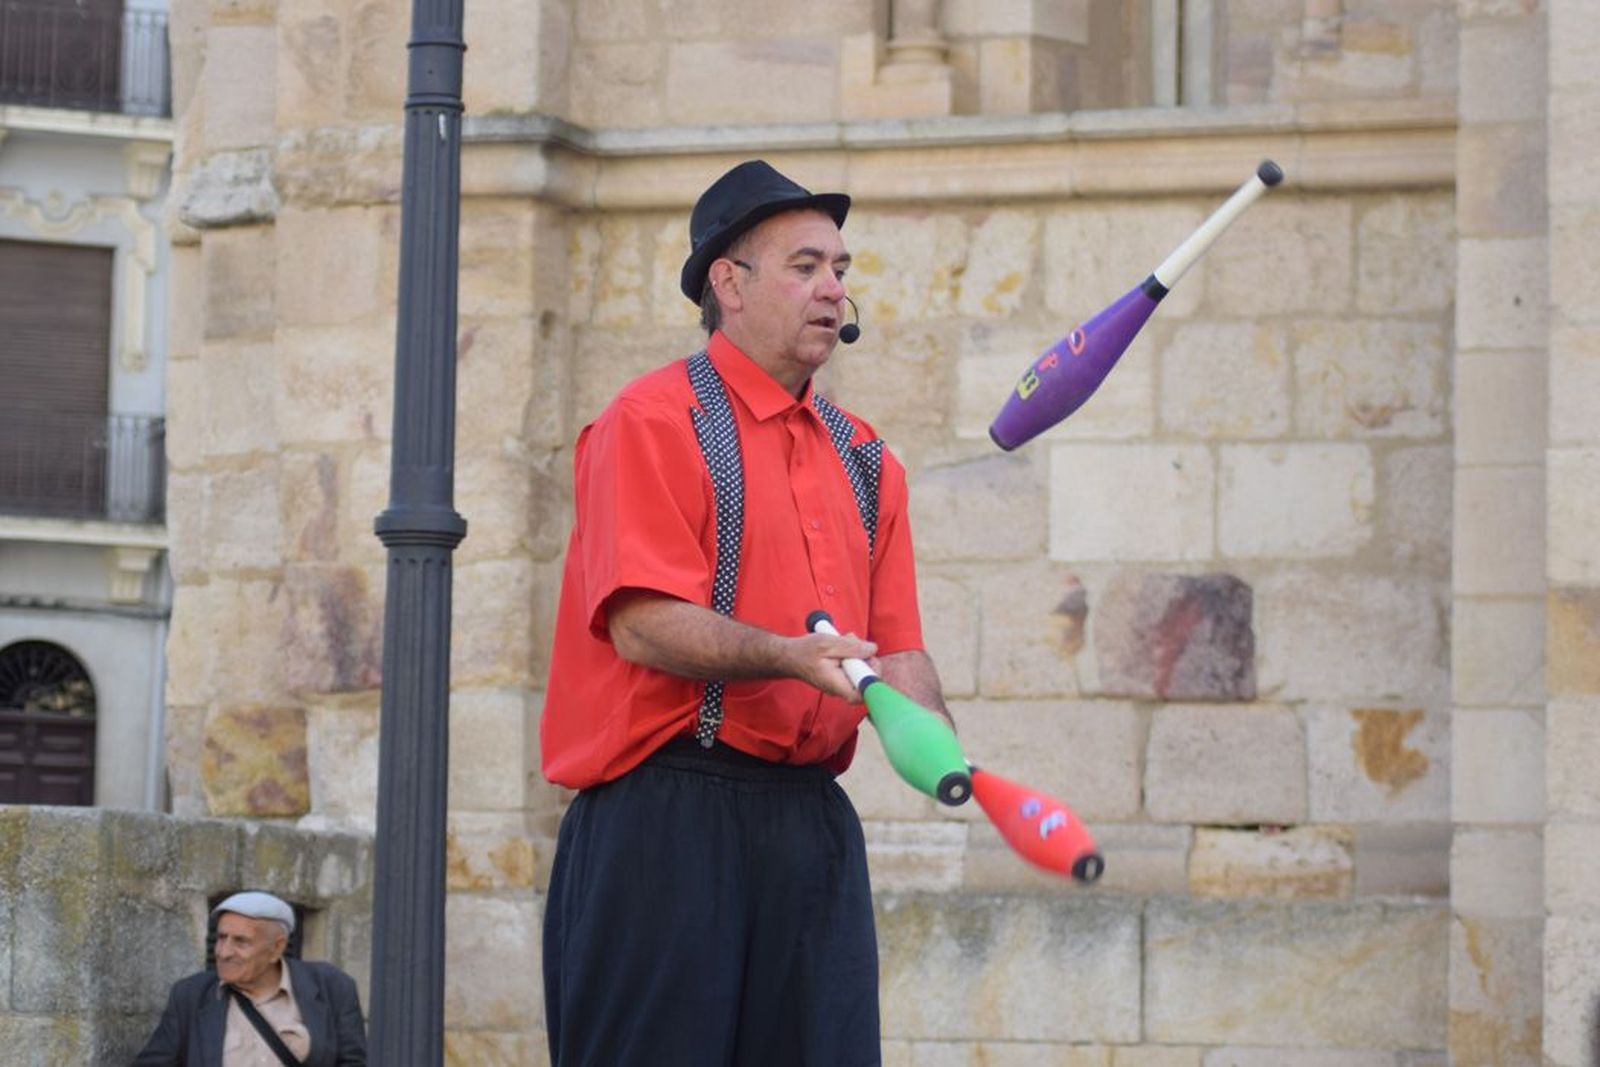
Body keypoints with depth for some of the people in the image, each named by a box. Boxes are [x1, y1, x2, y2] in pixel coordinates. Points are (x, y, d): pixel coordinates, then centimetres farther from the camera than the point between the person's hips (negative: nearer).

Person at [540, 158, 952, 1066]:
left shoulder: (863, 459, 19)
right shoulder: (655, 422, -3)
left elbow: (896, 651, 16)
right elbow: (643, 622, -14)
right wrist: (792, 657, -26)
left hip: (812, 820, 7)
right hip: (668, 815, -7)